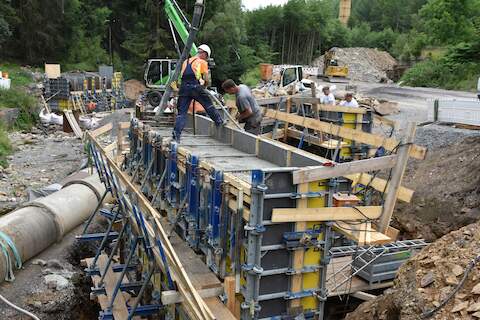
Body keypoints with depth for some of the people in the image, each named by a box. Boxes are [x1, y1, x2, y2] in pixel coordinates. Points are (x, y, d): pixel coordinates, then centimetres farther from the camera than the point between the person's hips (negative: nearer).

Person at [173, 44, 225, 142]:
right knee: (208, 105, 15)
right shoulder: (203, 62, 8)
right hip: (195, 86, -4)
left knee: (182, 112, 1)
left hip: (184, 87, 4)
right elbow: (206, 79, 2)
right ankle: (219, 121, 28)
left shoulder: (186, 61, 24)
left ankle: (176, 135, -6)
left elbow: (182, 75, 19)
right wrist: (204, 86, 22)